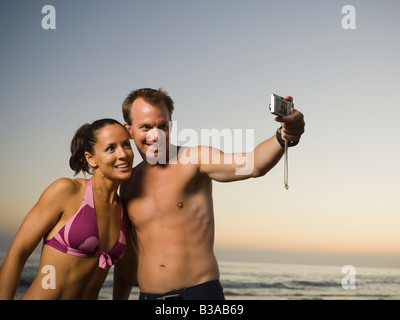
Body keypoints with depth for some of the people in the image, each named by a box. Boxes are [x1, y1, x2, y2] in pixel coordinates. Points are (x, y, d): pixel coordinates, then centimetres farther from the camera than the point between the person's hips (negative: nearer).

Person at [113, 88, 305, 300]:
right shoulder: (128, 184, 9)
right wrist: (118, 297, 17)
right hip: (147, 295, 4)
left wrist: (284, 136, -40)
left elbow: (253, 164, -23)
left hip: (200, 292, -4)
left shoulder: (195, 159, -5)